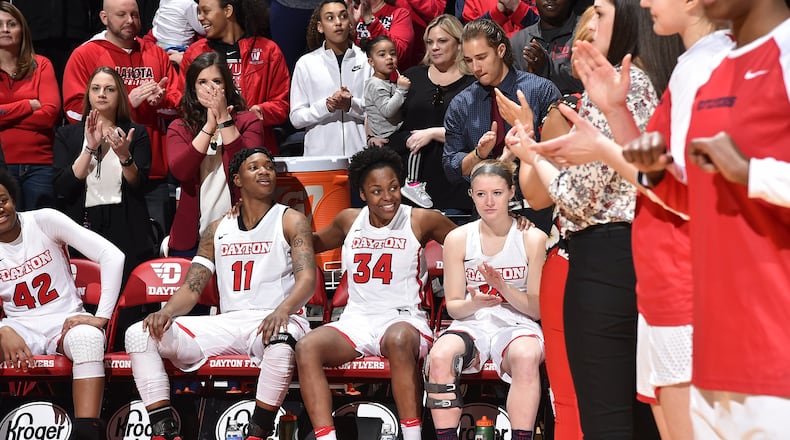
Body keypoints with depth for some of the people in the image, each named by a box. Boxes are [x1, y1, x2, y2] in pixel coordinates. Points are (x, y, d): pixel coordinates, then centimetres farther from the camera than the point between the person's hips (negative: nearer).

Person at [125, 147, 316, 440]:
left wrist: (282, 311, -32)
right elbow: (191, 288, 13)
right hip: (228, 322, 5)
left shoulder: (291, 221, 4)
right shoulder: (218, 229, 17)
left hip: (275, 320, -5)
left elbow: (307, 279, -10)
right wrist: (167, 311, -11)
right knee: (139, 334, -12)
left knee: (281, 343, -44)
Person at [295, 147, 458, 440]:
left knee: (399, 340, -42)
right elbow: (316, 243, 32)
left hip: (403, 318, -4)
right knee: (306, 348, -27)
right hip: (356, 320, 4)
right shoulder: (350, 221, 13)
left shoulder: (421, 221, 2)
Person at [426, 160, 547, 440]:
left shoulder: (532, 238, 1)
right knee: (440, 356, -33)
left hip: (517, 325, -2)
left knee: (526, 357, -38)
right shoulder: (458, 239, 6)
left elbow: (537, 309, 1)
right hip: (472, 325, 2)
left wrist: (504, 287, -18)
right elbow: (453, 307, 7)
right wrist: (475, 303, -17)